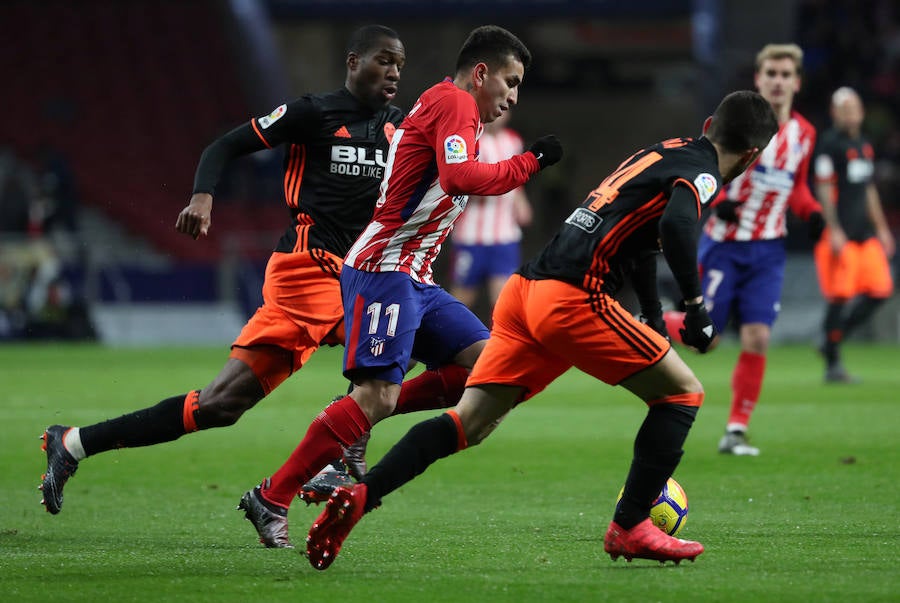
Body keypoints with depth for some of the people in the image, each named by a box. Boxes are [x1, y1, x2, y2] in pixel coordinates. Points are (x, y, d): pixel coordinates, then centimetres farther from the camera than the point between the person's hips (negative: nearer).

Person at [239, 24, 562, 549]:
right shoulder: (453, 101, -8)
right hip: (384, 272, -10)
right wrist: (529, 163, -13)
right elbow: (459, 176, -23)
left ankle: (353, 427, 1)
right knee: (378, 396, -18)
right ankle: (272, 498, -12)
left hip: (415, 280, 10)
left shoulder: (446, 108, 23)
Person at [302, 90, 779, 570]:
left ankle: (360, 494, -11)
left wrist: (653, 315, 48)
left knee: (471, 422, 4)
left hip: (525, 289, 8)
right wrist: (695, 305, -14)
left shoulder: (661, 153, 26)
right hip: (573, 299, -8)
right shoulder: (702, 173, -1)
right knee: (682, 392, 6)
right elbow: (675, 226, -23)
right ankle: (629, 527, 4)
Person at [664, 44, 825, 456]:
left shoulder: (803, 134, 5)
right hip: (724, 245, -4)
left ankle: (735, 432, 4)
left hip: (767, 251, 4)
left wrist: (811, 212, -1)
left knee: (757, 338, -7)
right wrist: (718, 201, -25)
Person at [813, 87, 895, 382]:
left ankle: (834, 341, 15)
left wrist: (881, 228, 24)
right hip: (840, 233, -8)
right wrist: (833, 230, -17)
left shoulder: (864, 145, 18)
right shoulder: (829, 144, -7)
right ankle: (832, 365, -2)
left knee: (880, 290, 0)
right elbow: (824, 189, -12)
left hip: (865, 233, 8)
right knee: (840, 296, -9)